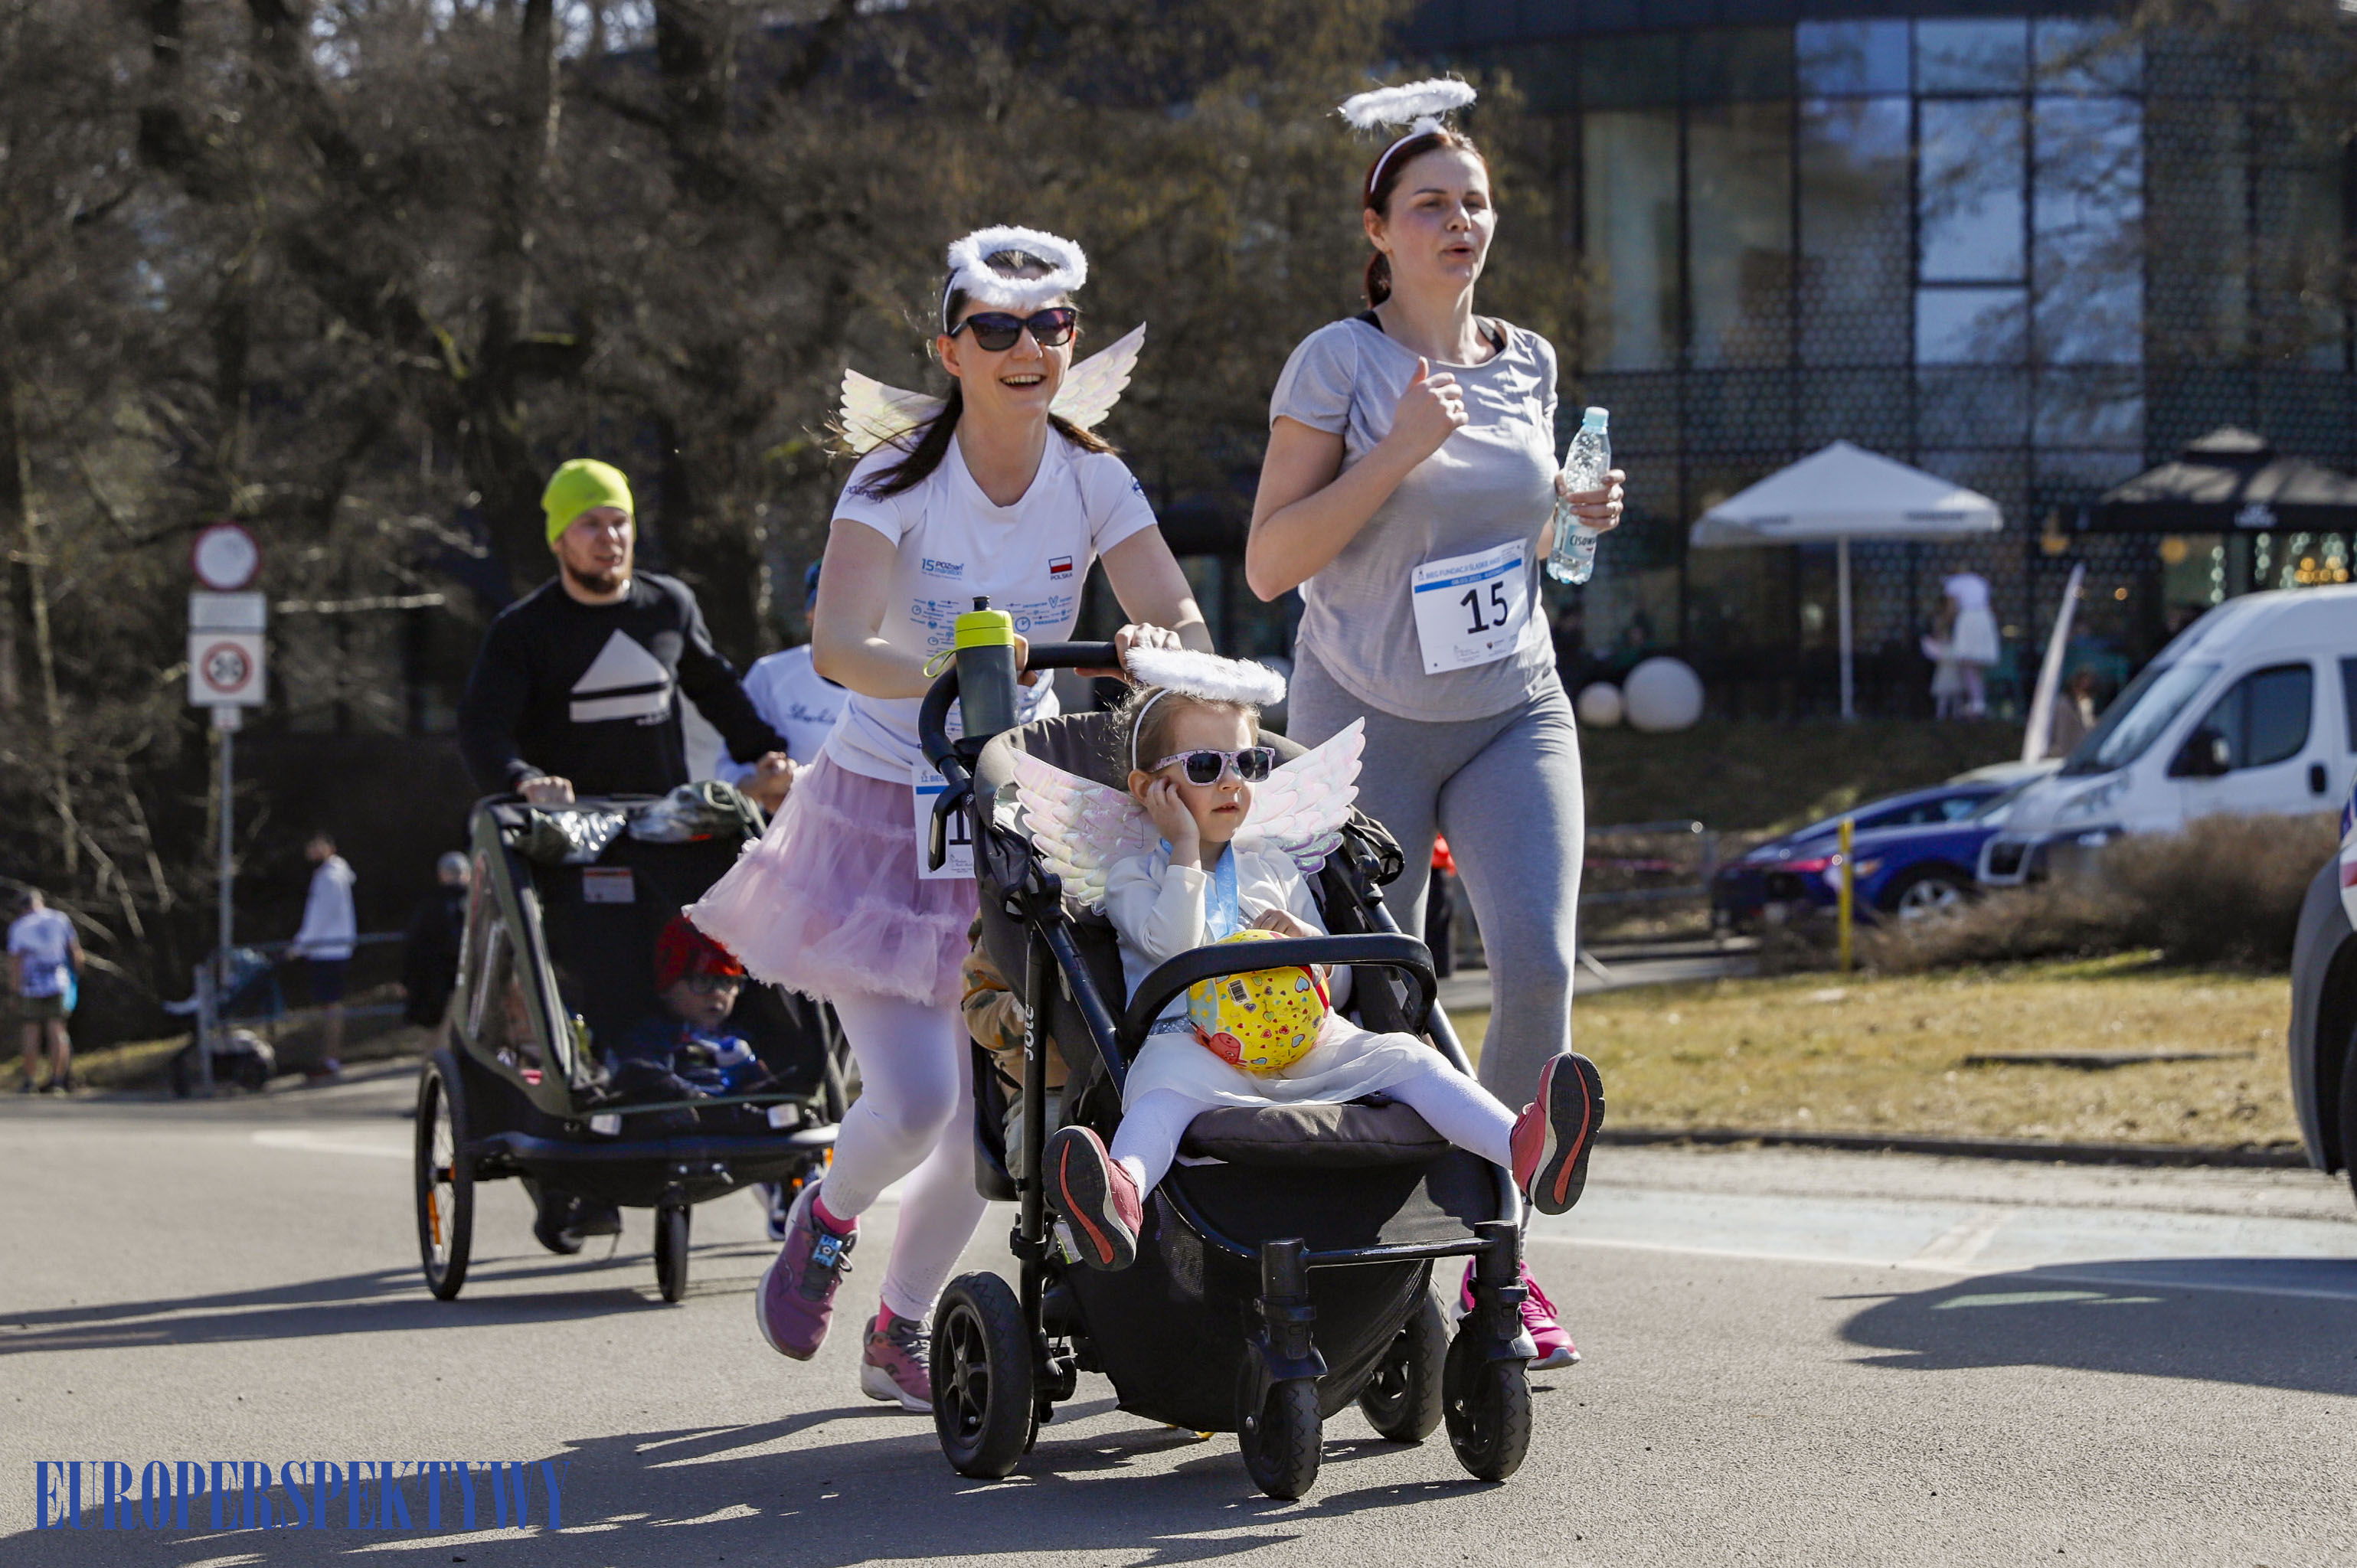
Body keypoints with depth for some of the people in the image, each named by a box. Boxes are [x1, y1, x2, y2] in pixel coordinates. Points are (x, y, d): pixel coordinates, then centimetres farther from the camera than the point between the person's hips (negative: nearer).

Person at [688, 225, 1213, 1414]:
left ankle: (900, 1331, 27)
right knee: (914, 1099, -16)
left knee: (990, 1113, 3)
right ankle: (829, 1216, 19)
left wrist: (1156, 649, -37)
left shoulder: (1092, 479, -5)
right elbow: (835, 645, -28)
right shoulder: (899, 478, -15)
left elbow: (1184, 622, -13)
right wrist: (943, 676, -47)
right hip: (885, 810, -4)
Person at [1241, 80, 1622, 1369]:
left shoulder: (1526, 364, 8)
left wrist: (1577, 517, 1)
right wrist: (1396, 453, -20)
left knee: (1538, 969, -16)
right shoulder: (1339, 361, -8)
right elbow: (1269, 564, -12)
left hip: (1513, 715, 3)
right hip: (1366, 720, -3)